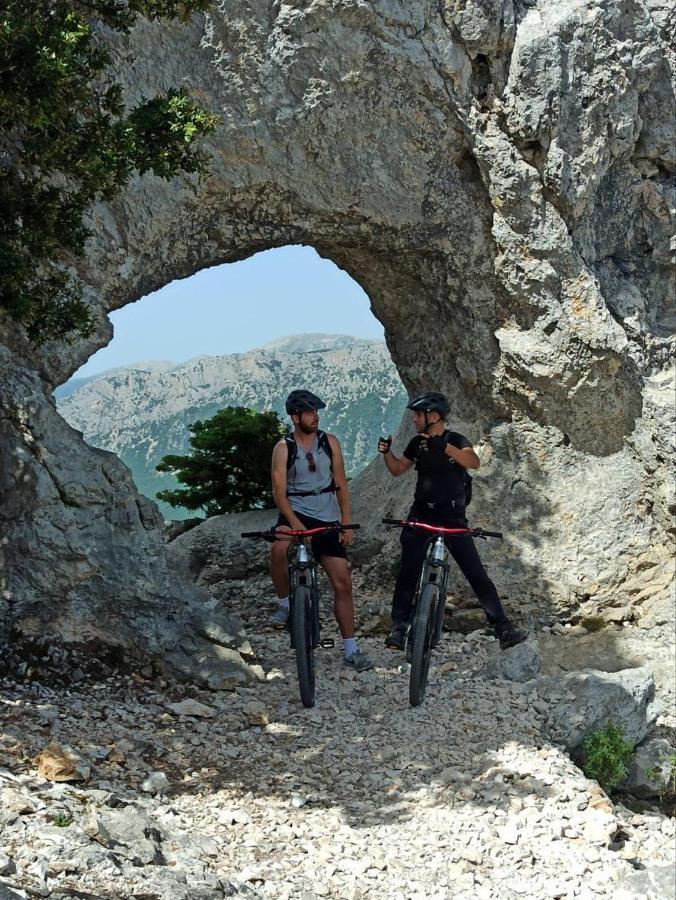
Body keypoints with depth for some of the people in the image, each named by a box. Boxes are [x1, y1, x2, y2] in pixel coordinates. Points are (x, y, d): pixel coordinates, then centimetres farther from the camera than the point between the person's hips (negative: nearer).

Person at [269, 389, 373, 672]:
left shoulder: (330, 442, 4)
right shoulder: (283, 448, -4)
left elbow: (341, 484, 7)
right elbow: (279, 491, -12)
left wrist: (346, 523, 0)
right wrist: (294, 521, -26)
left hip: (328, 520, 3)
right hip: (295, 514, -3)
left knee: (343, 583, -1)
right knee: (279, 548, -37)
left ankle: (350, 649, 9)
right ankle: (285, 604, -12)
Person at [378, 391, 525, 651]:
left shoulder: (456, 440, -8)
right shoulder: (417, 443, 6)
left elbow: (474, 462, -28)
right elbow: (397, 469, 16)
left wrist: (444, 447, -41)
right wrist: (386, 452, -3)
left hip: (452, 518, -3)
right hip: (421, 515, 3)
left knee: (477, 574, -6)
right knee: (408, 574, -5)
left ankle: (503, 629, -4)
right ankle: (398, 628, 4)